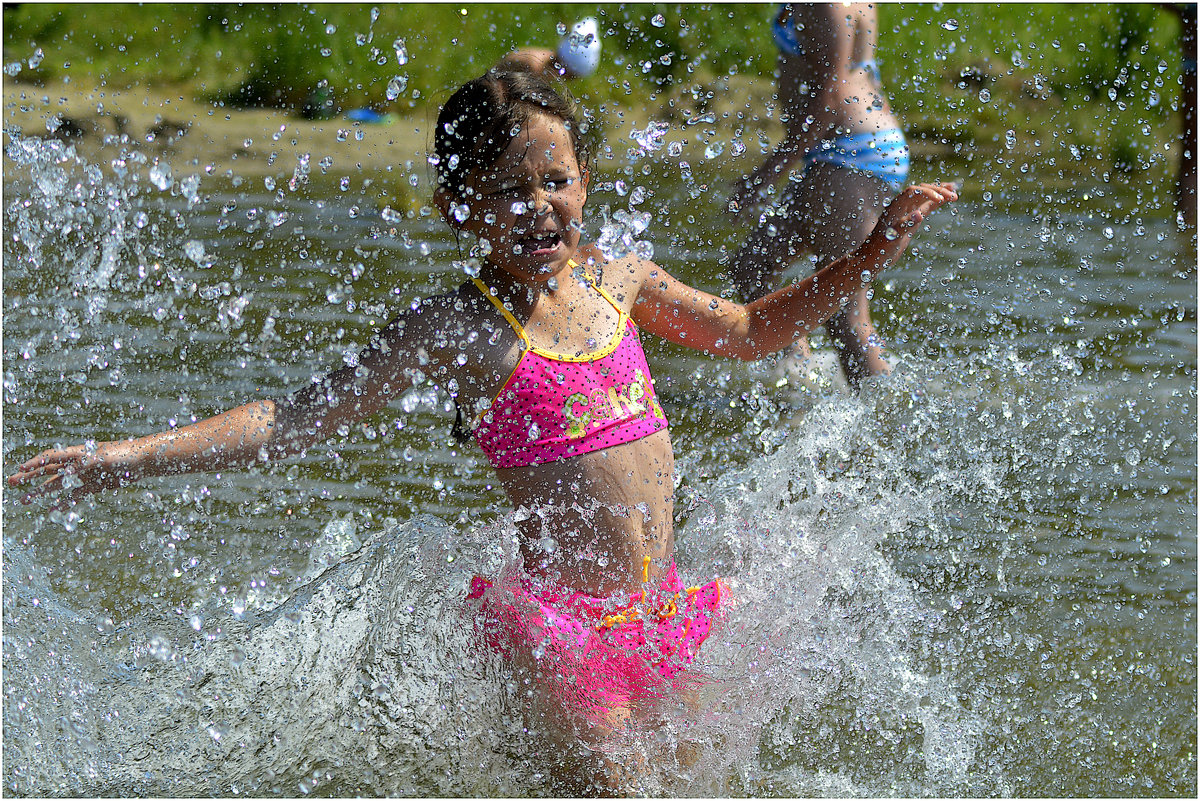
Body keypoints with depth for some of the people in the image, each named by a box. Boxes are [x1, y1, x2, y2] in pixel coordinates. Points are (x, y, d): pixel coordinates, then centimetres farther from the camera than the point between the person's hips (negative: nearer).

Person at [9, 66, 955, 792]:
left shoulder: (615, 279, 4)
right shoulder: (456, 328, -12)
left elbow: (751, 330, 21)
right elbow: (302, 417, -12)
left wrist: (873, 254, 15)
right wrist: (128, 458, -20)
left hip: (657, 603, 6)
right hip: (561, 617, -6)